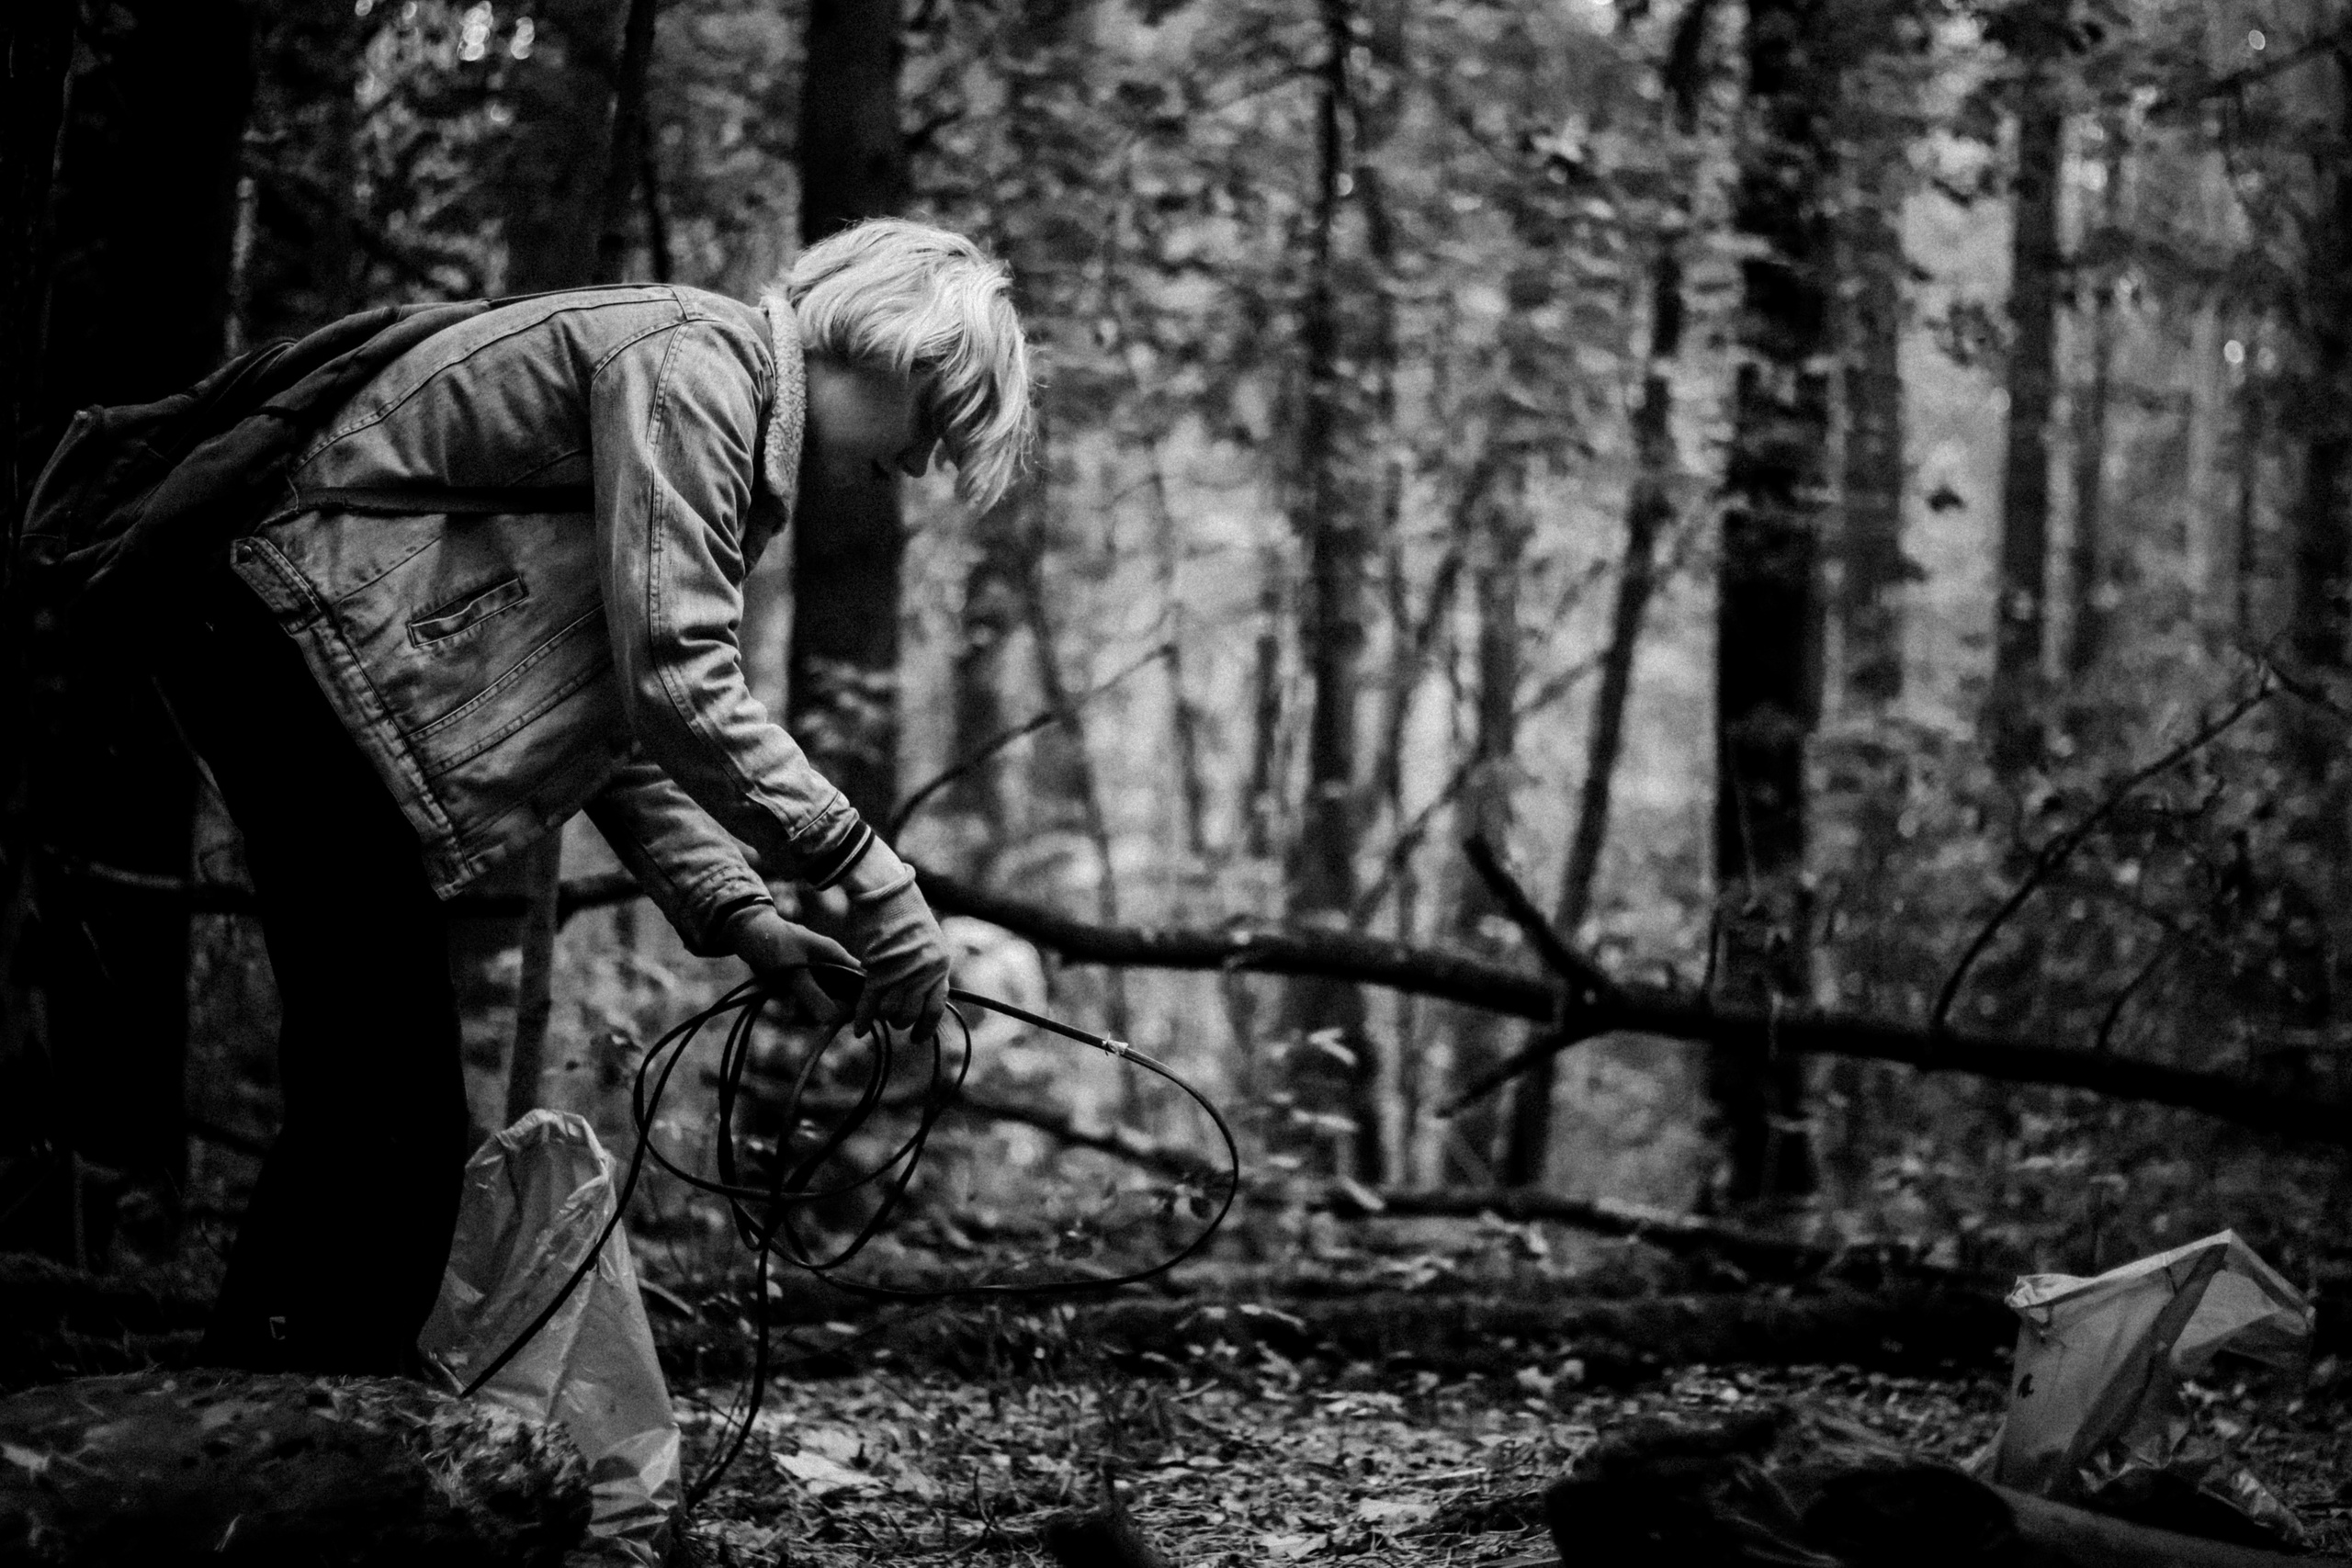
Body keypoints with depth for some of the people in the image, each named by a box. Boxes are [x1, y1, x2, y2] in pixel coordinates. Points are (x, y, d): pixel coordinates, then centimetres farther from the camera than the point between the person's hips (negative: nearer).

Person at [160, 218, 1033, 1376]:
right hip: (300, 653, -11)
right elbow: (676, 685, -23)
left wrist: (734, 912, 6)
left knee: (363, 1118, 11)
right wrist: (863, 866, -19)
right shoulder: (698, 362, -14)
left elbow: (617, 719, 17)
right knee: (394, 1125, -12)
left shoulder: (732, 411, 18)